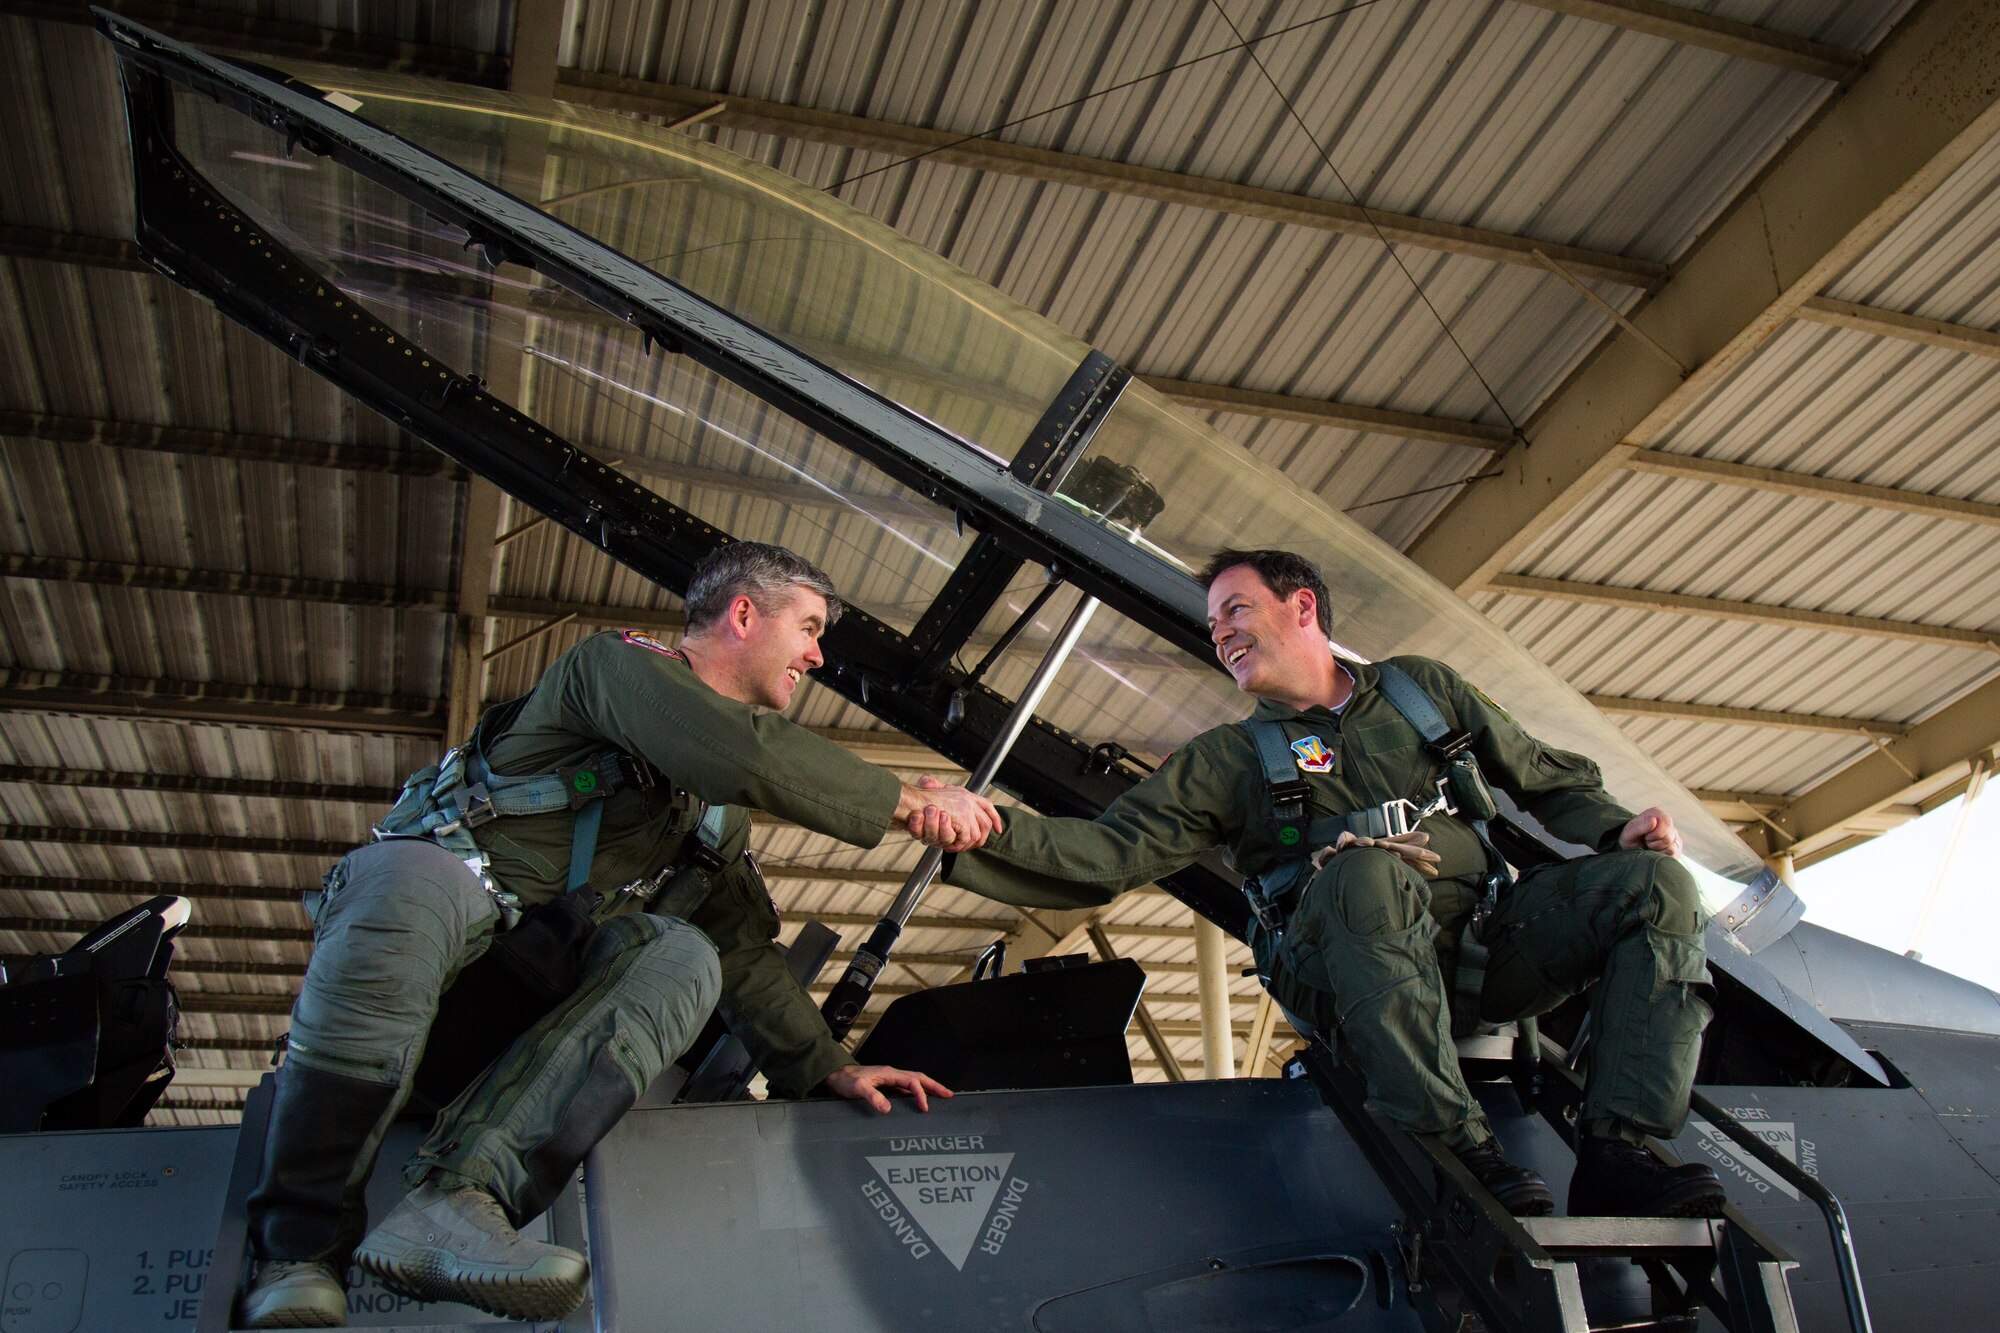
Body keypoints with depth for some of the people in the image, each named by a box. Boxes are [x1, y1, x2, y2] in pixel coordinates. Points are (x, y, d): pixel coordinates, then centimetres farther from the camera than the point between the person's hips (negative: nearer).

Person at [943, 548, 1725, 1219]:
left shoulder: (1423, 689, 23)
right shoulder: (1227, 761, 17)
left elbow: (1551, 780, 26)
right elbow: (1105, 853, 4)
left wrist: (1613, 828, 4)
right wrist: (981, 829, -11)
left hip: (1480, 937, 3)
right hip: (1348, 969, -3)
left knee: (1652, 883, -16)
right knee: (1367, 870, -34)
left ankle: (1616, 1158, -22)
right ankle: (1456, 1151, -35)